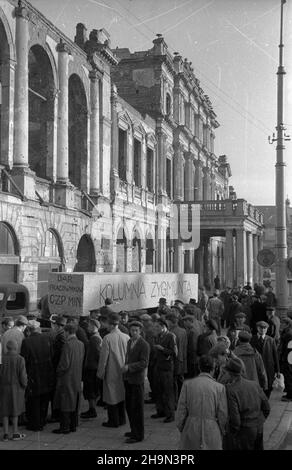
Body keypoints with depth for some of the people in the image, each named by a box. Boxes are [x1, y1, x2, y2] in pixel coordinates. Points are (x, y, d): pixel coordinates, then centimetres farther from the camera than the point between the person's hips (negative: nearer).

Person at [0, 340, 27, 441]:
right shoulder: (20, 359, -14)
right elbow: (23, 376, -13)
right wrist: (24, 385, 4)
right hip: (16, 387, -1)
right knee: (15, 410, 10)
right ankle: (15, 433, 13)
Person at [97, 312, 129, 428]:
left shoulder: (107, 338, -16)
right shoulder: (126, 337, -3)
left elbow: (103, 357, -12)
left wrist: (100, 373, -2)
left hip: (111, 372, -5)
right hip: (123, 372, 5)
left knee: (111, 396, 5)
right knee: (121, 394, 16)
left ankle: (113, 421, 11)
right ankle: (121, 419, 25)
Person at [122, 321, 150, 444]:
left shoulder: (144, 345, -13)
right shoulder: (129, 342, 12)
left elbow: (144, 363, -18)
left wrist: (129, 367, -23)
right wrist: (125, 367, 14)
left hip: (137, 379, -8)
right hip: (128, 378, 8)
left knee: (137, 408, -1)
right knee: (129, 406, 15)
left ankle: (138, 435, 8)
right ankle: (134, 430, 29)